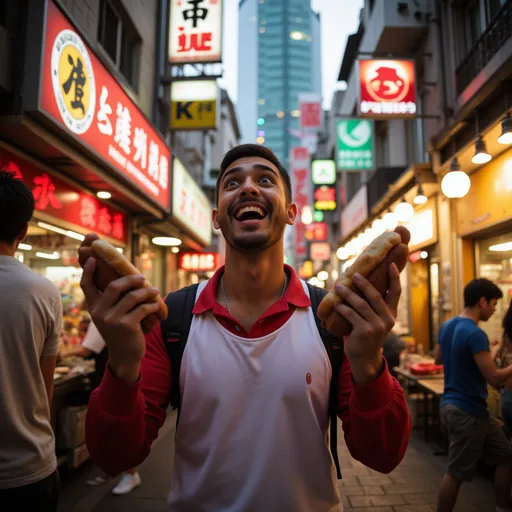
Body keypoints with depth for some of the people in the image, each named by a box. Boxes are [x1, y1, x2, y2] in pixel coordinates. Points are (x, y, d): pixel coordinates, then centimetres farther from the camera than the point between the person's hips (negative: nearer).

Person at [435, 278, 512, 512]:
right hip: (468, 412, -9)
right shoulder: (475, 334, -23)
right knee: (456, 473, 5)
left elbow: (438, 359, 18)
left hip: (453, 405, 9)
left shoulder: (447, 326, 5)